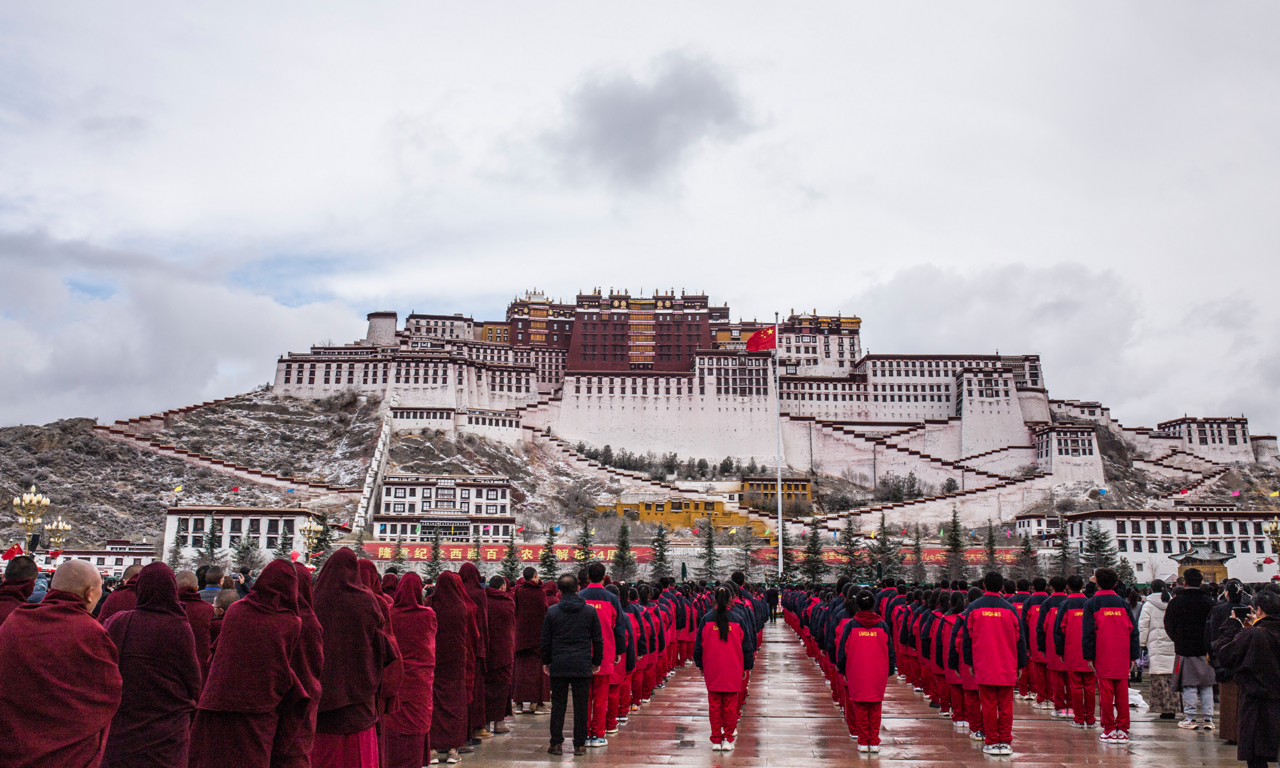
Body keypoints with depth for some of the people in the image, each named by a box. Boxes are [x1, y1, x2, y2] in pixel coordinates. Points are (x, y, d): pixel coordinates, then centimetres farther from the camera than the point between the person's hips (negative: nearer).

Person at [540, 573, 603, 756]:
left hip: (559, 665, 0)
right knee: (581, 706, 6)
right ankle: (579, 745, 10)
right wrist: (597, 662, 14)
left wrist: (545, 662, 14)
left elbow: (545, 640, 3)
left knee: (558, 705, 8)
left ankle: (556, 743, 9)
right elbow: (598, 640, 4)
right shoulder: (590, 611, 0)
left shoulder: (552, 611, -2)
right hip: (583, 666, 0)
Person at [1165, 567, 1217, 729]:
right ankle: (1208, 718, 9)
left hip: (1185, 649, -2)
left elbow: (1169, 625, -1)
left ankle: (1190, 718, 1)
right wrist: (1210, 645, 14)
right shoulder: (1208, 601, 0)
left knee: (1188, 685, 2)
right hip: (1205, 649, 2)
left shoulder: (1177, 601, -5)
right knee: (1206, 685, 10)